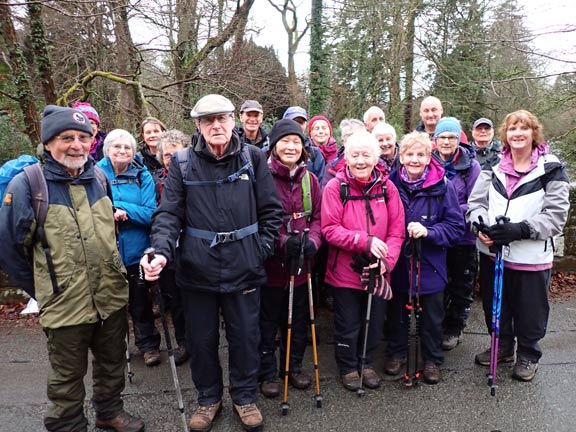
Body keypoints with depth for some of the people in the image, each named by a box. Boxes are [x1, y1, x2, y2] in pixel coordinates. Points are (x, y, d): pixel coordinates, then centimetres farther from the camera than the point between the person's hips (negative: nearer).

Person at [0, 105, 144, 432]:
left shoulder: (99, 178, 3)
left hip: (112, 297, 5)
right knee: (68, 378, 13)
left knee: (113, 363, 22)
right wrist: (42, 288, -1)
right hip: (65, 305, -4)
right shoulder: (26, 185, -12)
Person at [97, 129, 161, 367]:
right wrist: (109, 213, -23)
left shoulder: (143, 176, -4)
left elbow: (151, 214, -10)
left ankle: (148, 345, 29)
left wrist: (121, 208, -22)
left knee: (140, 303, 12)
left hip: (135, 252, -1)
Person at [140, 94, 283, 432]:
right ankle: (209, 397, 39)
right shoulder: (183, 163, 0)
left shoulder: (253, 158, 0)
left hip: (244, 267, 0)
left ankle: (245, 395, 37)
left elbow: (271, 210, 4)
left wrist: (262, 249, -4)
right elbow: (169, 214, -3)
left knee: (246, 336, 13)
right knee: (201, 338, 15)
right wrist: (162, 252, -19)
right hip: (197, 268, 1)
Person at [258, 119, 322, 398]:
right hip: (270, 264, -4)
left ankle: (294, 366, 38)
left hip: (301, 265, 5)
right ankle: (267, 373, 28)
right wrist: (283, 241, -24)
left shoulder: (310, 179, 6)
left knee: (298, 321, 18)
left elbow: (318, 217, 5)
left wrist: (312, 241, -14)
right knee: (268, 321, 10)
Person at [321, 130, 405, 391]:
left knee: (374, 322, 18)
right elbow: (330, 230, -15)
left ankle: (366, 363, 41)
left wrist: (386, 260, -17)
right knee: (348, 325, 11)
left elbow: (397, 230, -3)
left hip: (378, 272, 3)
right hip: (345, 271, -3)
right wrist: (365, 241, -25)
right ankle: (348, 367, 35)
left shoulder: (387, 188, -2)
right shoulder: (335, 187, -11)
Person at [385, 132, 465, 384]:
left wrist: (428, 232, -23)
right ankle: (396, 353, 41)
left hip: (430, 267, -1)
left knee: (432, 317, 14)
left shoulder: (443, 188, -11)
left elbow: (456, 227, -7)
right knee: (396, 313, 19)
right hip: (396, 264, 2)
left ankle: (432, 360, 35)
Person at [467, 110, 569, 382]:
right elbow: (475, 203, 2)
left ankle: (528, 355, 36)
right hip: (492, 252, 4)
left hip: (531, 256, -3)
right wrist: (482, 225, -19)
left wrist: (520, 229, -25)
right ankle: (503, 347, 41)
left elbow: (555, 215, -11)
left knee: (529, 312, 11)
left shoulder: (551, 170, -5)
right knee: (494, 305, 18)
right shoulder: (493, 168, 6)